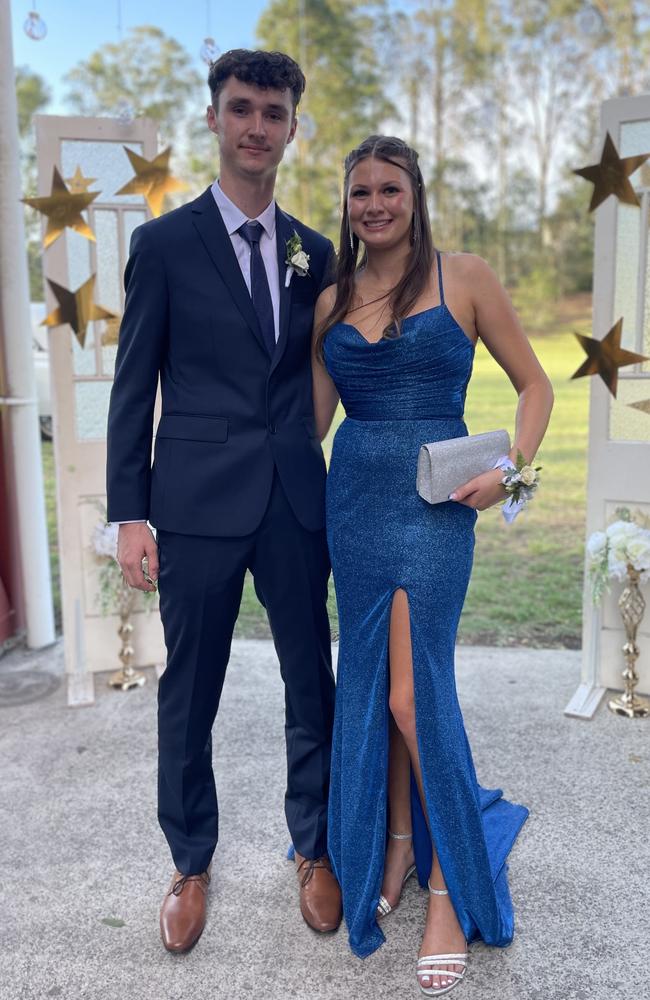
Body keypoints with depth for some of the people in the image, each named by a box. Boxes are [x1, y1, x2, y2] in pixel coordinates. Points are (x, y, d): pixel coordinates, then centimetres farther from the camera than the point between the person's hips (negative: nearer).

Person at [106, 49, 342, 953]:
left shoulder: (314, 252, 10)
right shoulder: (163, 244, 1)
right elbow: (134, 388, -1)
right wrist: (129, 514, -6)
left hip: (298, 499, 3)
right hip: (199, 503, -3)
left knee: (312, 682, 11)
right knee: (188, 694, 8)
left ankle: (315, 851, 33)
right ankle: (191, 867, 30)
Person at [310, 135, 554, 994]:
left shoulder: (464, 277, 0)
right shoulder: (331, 301, 11)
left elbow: (535, 385, 2)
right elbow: (313, 416, 14)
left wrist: (510, 468, -12)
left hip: (434, 502, -4)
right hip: (352, 497, 5)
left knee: (415, 692, -6)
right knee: (368, 681, 10)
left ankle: (453, 885, 15)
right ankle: (395, 844, 31)